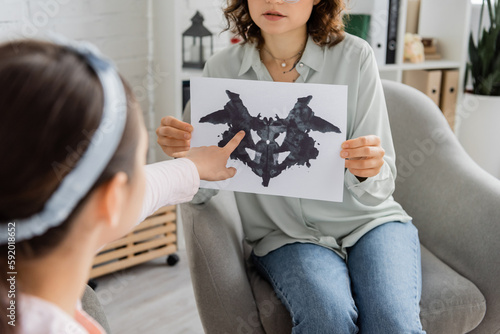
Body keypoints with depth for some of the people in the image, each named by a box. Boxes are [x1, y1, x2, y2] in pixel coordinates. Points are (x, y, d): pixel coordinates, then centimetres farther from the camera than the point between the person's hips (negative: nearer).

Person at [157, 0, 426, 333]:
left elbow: (378, 190, -7)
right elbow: (200, 191, -2)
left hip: (367, 220, 0)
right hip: (287, 234, 0)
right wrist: (185, 153, -24)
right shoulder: (222, 69, -3)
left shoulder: (355, 56, -8)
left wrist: (368, 172, -30)